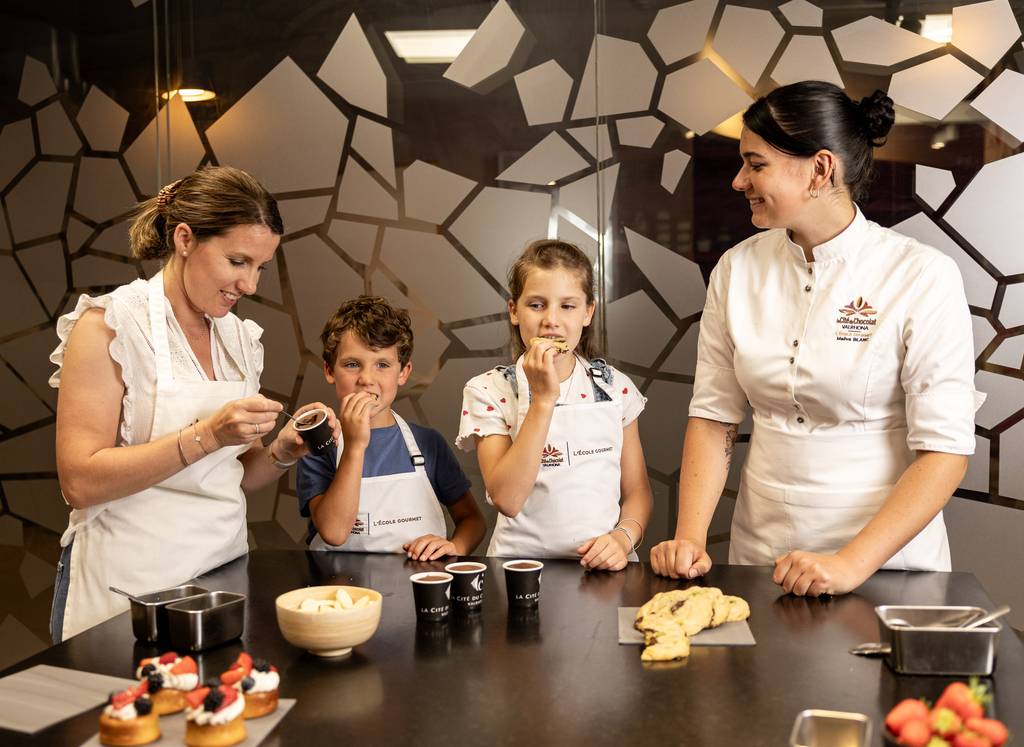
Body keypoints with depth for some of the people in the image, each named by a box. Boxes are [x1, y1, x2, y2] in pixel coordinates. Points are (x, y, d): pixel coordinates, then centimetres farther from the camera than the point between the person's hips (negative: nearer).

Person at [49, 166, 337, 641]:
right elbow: (79, 483, -18)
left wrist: (284, 450, -7)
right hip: (129, 590, -6)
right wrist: (207, 435, -25)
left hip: (223, 572, 6)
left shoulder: (241, 338, 8)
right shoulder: (110, 325, -11)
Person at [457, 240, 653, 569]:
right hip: (521, 566, -2)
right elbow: (507, 500, -14)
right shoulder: (488, 391, -1)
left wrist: (623, 537, -8)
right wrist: (543, 399, -16)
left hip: (603, 567, 2)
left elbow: (637, 492, 12)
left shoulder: (616, 387, 6)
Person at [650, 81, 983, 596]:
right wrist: (690, 538, -9)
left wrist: (853, 564, -19)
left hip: (886, 557, -3)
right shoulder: (738, 269, 2)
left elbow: (945, 450, -12)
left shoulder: (923, 277, -10)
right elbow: (713, 417, 3)